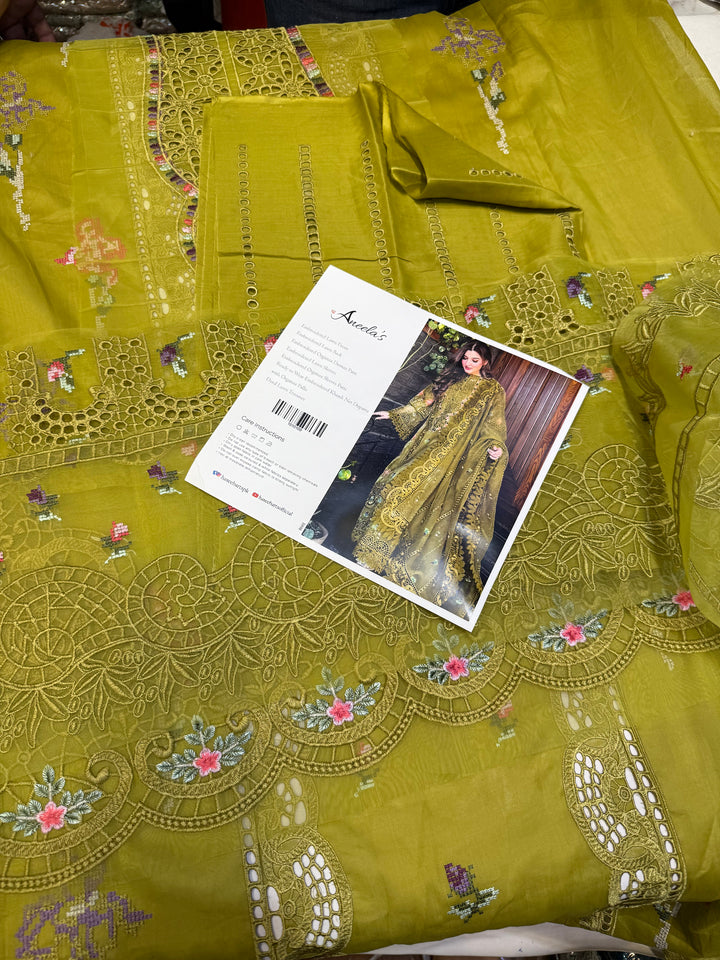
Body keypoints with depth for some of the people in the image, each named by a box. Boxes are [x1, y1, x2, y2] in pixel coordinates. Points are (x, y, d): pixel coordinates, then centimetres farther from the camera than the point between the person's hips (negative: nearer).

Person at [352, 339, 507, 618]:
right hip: (425, 443, 6)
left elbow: (493, 425, -4)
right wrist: (394, 415, 22)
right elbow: (423, 403, 21)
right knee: (395, 481, 2)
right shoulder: (450, 377, 15)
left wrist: (496, 447, -23)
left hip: (452, 455, -6)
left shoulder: (493, 390, 1)